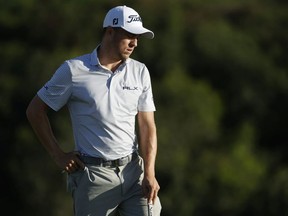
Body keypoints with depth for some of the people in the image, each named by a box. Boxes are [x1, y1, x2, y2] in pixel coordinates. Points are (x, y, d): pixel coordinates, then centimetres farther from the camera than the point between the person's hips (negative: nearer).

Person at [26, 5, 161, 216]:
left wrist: (149, 173, -6)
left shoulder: (140, 72, 7)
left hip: (134, 171, 3)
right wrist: (58, 155, 2)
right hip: (94, 174, -3)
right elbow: (35, 110, 5)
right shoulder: (73, 70, -3)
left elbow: (147, 126, 5)